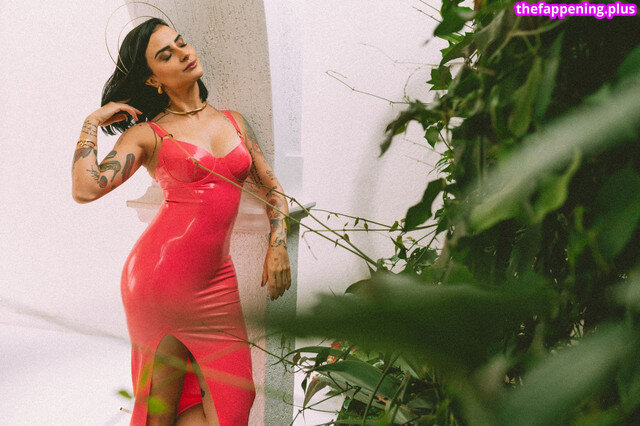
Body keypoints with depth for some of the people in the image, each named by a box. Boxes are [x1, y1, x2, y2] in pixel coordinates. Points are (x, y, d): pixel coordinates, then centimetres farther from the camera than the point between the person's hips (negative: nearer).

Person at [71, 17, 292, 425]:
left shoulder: (234, 121, 15)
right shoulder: (147, 134, 2)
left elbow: (272, 188, 18)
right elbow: (86, 189, -12)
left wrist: (278, 245, 3)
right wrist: (92, 123, -3)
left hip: (217, 282, 5)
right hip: (160, 272, -4)